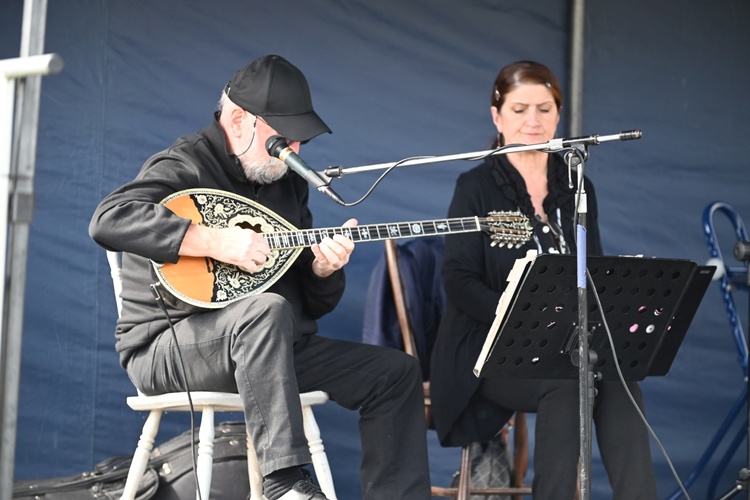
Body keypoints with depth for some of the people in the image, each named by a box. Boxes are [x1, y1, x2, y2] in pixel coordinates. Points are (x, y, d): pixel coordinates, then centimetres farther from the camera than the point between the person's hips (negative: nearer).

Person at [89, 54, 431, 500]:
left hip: (274, 346, 8)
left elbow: (315, 305, 16)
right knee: (267, 309, -38)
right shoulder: (186, 166, -9)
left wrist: (323, 270, -9)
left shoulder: (288, 181, 14)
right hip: (167, 347, -8)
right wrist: (214, 240, -32)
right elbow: (110, 220, -30)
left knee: (397, 374, -2)